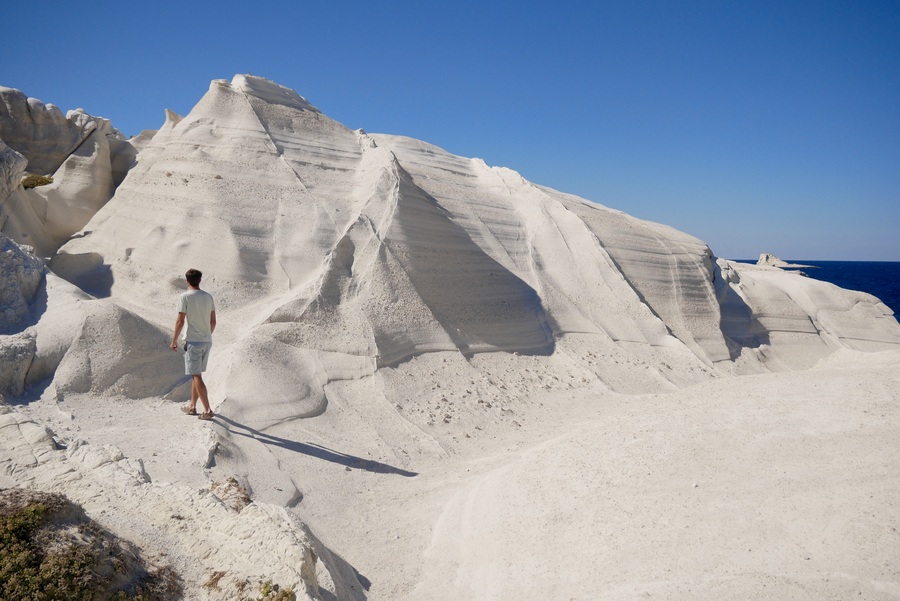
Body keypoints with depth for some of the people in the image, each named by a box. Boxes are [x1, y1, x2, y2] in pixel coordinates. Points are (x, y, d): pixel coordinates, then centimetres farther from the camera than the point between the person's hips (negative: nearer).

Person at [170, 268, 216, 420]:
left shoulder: (184, 297, -10)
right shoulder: (208, 297, 6)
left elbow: (180, 321, -11)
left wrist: (174, 340, -1)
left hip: (193, 341, -6)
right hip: (207, 341, 6)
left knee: (196, 376, -3)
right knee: (196, 374, 18)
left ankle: (207, 410, -8)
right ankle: (192, 406, 26)